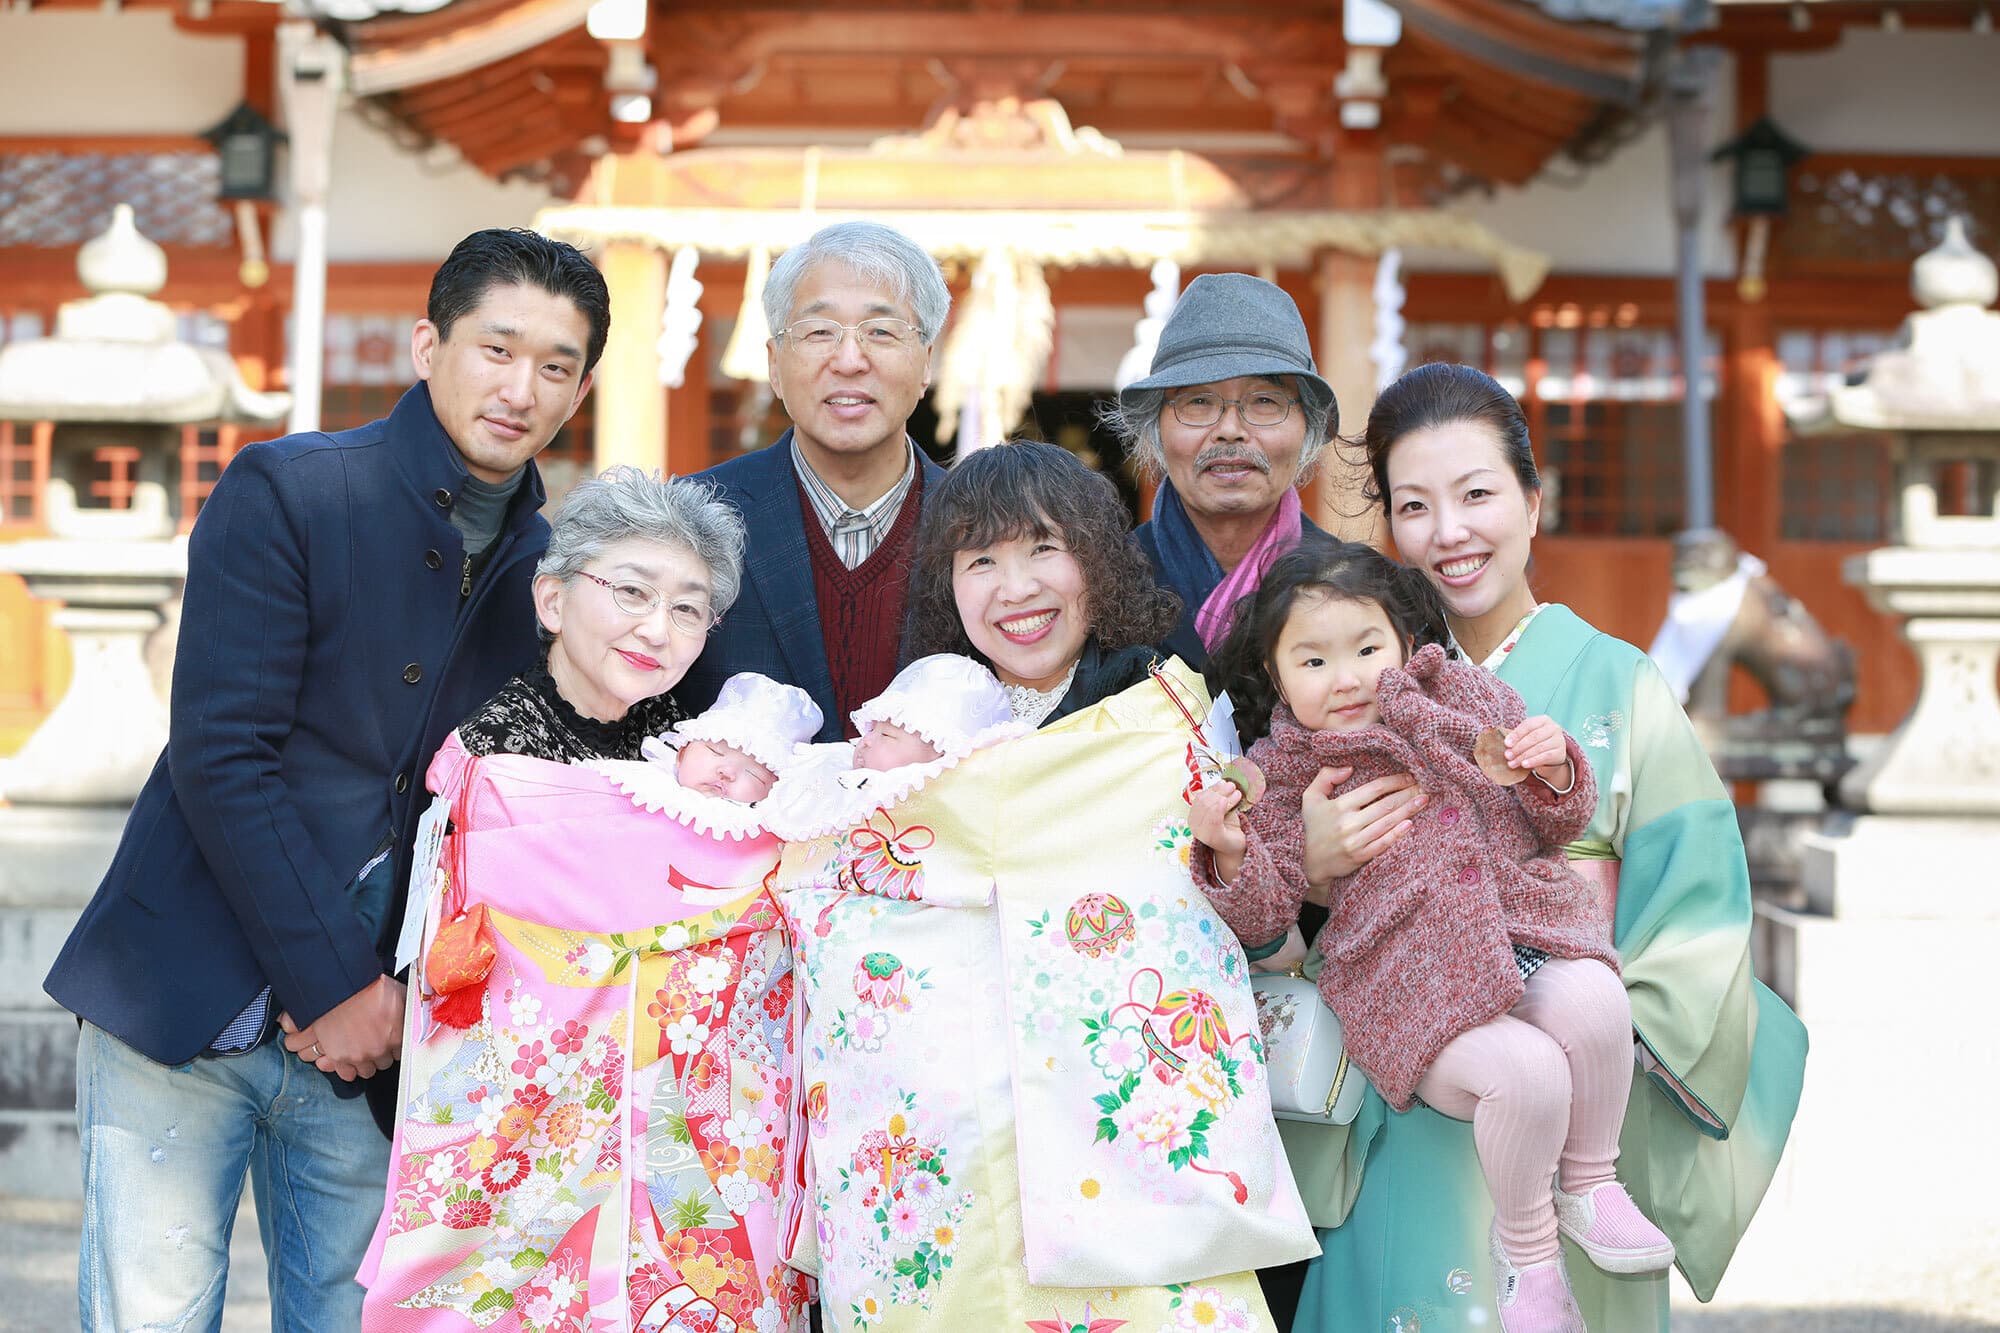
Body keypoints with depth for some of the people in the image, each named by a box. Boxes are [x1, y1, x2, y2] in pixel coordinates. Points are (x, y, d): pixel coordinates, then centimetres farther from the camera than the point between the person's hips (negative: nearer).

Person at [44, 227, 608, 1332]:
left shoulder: (550, 568, 6)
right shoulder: (283, 493, -7)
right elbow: (219, 760, -13)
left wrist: (402, 995, -5)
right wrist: (336, 984, -14)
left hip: (368, 1032, 4)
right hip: (187, 999, -3)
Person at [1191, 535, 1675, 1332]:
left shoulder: (1465, 706, 11)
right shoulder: (1283, 778, 4)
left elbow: (1559, 825, 17)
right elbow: (1264, 917, -1)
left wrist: (1554, 772, -6)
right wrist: (1230, 852, -20)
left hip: (1521, 931, 3)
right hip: (1407, 988, -3)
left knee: (1593, 998, -30)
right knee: (1525, 1072, -30)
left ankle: (1588, 1183, 1)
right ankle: (1524, 1240, 3)